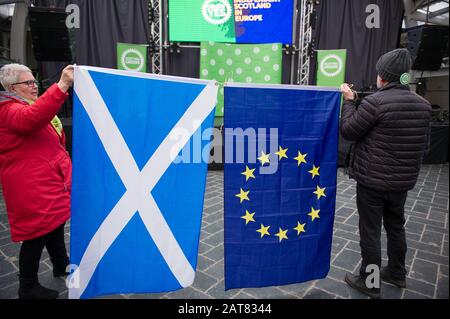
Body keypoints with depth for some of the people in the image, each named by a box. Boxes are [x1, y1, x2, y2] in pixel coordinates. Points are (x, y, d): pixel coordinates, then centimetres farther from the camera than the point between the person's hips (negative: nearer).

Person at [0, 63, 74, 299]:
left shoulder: (30, 105, 19)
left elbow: (54, 142, 27)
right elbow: (31, 119, -39)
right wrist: (62, 85, -45)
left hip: (51, 182, 10)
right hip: (32, 188, -10)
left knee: (56, 225, 20)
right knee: (37, 234, 0)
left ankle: (62, 266, 38)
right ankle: (28, 287, 17)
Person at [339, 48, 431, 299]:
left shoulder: (376, 101, -18)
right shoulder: (423, 105, 5)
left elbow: (348, 131, -11)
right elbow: (424, 145, 13)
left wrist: (349, 100, 0)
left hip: (372, 181, -7)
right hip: (404, 181, 7)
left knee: (370, 231, 5)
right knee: (396, 226, 22)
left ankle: (370, 283, 20)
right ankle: (397, 273, 40)